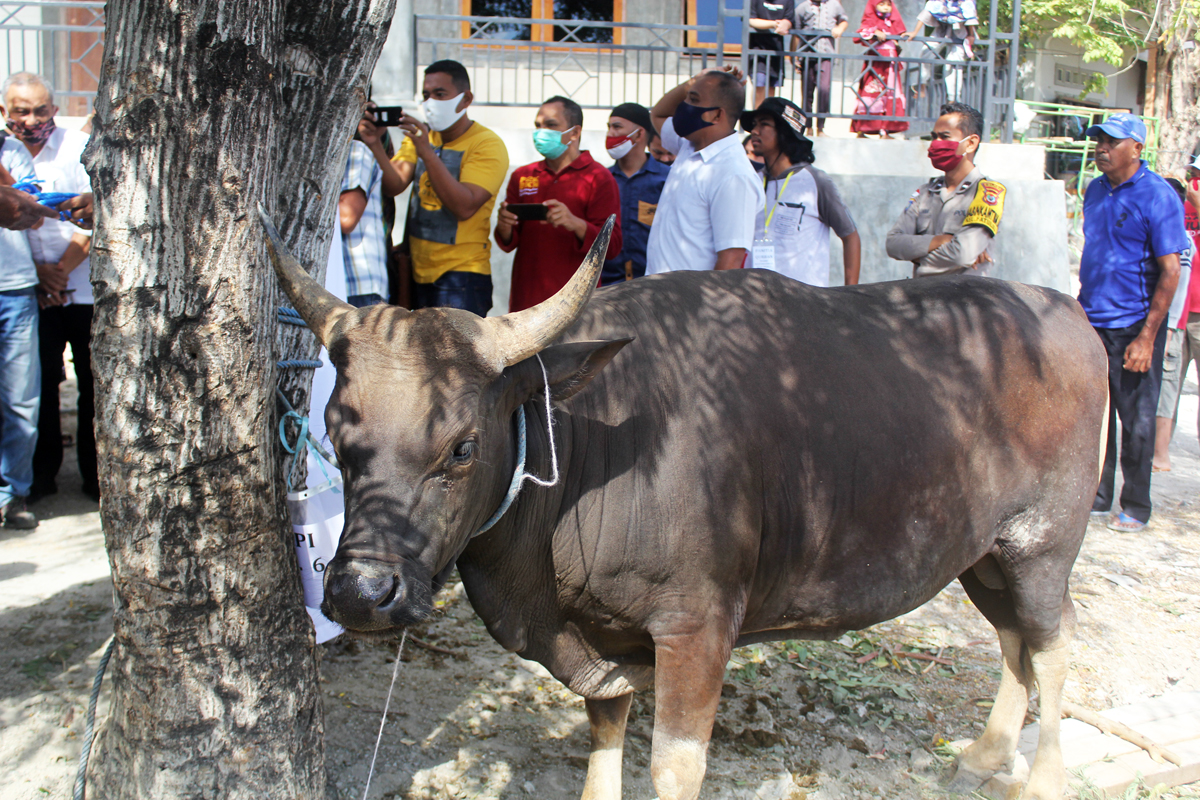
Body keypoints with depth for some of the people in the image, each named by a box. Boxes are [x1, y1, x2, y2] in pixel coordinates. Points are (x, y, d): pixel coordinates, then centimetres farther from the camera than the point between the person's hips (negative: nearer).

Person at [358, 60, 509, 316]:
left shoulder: (487, 145, -9)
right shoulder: (419, 135, 11)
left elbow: (464, 208, -22)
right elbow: (394, 186, -2)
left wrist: (427, 153, -26)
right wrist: (376, 146, -19)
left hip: (460, 276, -6)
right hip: (418, 271, 6)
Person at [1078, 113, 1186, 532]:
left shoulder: (1157, 196, -11)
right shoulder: (1095, 191, 10)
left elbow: (1170, 271, -14)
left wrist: (1147, 337, -18)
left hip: (1133, 327, -6)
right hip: (1090, 323, 6)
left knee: (1136, 420, 3)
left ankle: (1136, 507, 15)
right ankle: (1097, 496, 22)